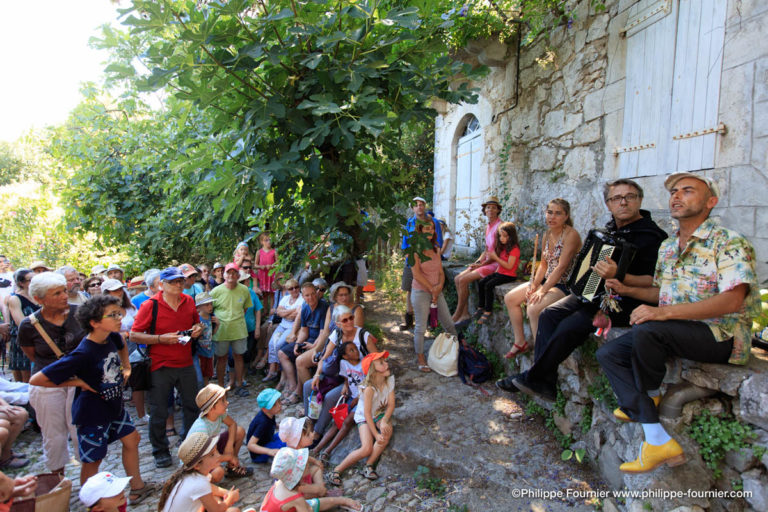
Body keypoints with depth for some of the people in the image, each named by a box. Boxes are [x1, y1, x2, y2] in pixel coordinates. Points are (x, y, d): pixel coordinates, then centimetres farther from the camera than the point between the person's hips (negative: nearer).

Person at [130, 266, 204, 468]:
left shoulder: (189, 302, 4)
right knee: (158, 412, 8)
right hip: (161, 367, -4)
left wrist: (198, 329, -2)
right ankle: (160, 451, 27)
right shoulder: (150, 305, -11)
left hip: (186, 364, 5)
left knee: (192, 406, 16)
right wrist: (161, 339, -21)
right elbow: (134, 335, -11)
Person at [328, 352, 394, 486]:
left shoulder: (390, 379, -14)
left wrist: (384, 421, -26)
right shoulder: (369, 388, -30)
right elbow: (367, 413, -26)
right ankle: (337, 470, -4)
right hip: (364, 417, -5)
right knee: (367, 449, -21)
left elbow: (391, 404, -11)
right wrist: (376, 434, -27)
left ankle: (369, 465, -15)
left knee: (387, 431, -28)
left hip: (381, 414, 5)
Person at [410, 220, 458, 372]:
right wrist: (432, 289, -14)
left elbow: (441, 272, 9)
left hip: (437, 292, 6)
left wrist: (440, 285, -11)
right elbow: (417, 274, -16)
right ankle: (420, 358, 16)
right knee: (421, 327, 2)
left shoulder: (436, 250, 9)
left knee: (449, 324, 11)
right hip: (421, 292, -6)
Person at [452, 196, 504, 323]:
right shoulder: (488, 227, 15)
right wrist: (477, 262, 3)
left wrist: (482, 264, -15)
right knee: (457, 279, -2)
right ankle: (465, 313, 0)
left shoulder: (500, 226, -13)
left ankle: (457, 315, -5)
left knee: (463, 280, -18)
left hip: (495, 264, -9)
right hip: (486, 262, 9)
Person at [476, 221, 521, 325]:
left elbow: (509, 266, -21)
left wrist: (496, 258, -19)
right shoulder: (503, 247, 14)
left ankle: (488, 311, -15)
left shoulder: (514, 249, -14)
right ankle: (481, 308, 3)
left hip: (509, 275, -9)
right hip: (500, 272, 9)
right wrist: (497, 270, 2)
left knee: (489, 285, -24)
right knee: (481, 282, -4)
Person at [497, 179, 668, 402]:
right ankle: (545, 385, -9)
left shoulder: (650, 235, -13)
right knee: (549, 314, -10)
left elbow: (651, 282, -21)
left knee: (570, 326, -25)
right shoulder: (611, 229, 10)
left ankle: (533, 378, -7)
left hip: (625, 302, -8)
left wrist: (617, 276, -35)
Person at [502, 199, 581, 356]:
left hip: (565, 285, -9)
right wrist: (534, 285, -4)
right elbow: (544, 264, 11)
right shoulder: (547, 235, 9)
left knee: (533, 308, -30)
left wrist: (542, 291, -24)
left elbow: (561, 267, -22)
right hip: (546, 281, 9)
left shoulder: (571, 235, -16)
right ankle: (520, 342, 13)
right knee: (510, 298, 4)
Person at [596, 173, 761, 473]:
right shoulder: (667, 248, 15)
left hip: (722, 336, -8)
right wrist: (627, 290, 7)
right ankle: (658, 441, -13)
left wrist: (664, 312, -31)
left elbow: (732, 301, -24)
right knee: (608, 353, -9)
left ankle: (650, 395, -2)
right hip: (674, 333, 8)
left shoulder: (730, 243, -10)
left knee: (645, 331, -34)